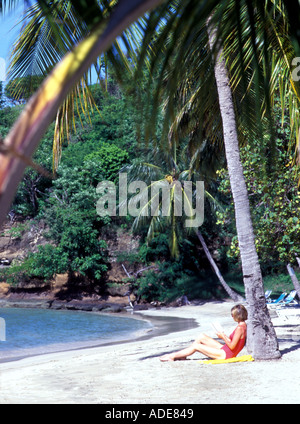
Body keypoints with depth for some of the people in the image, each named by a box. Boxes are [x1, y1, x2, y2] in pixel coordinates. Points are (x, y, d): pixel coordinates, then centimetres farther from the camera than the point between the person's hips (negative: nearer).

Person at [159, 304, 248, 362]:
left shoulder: (240, 328, -24)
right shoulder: (244, 325, 6)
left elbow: (232, 346, -25)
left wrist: (223, 337, -13)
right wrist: (225, 336, 4)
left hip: (226, 354, -10)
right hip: (225, 350, 10)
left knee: (196, 346, -3)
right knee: (202, 337, 13)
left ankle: (172, 356, 9)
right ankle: (182, 355, 21)